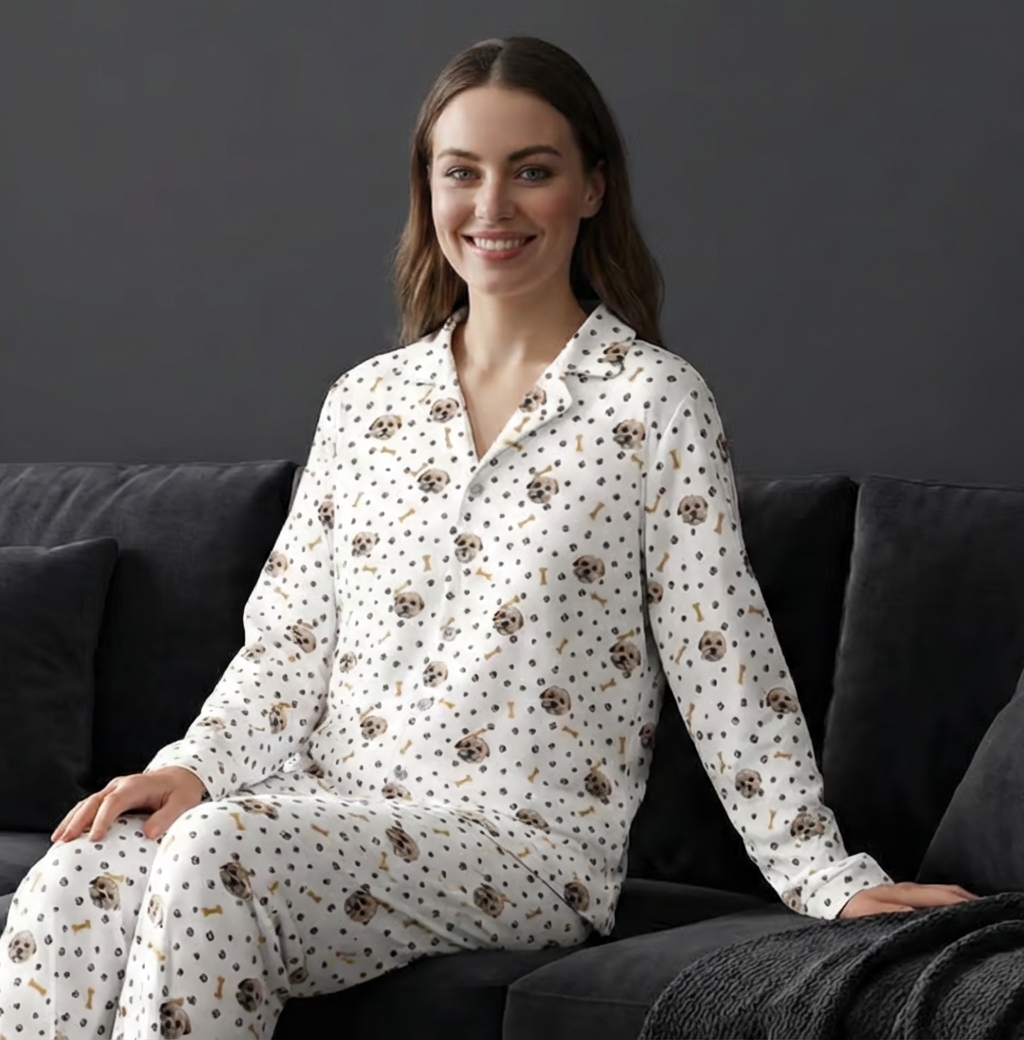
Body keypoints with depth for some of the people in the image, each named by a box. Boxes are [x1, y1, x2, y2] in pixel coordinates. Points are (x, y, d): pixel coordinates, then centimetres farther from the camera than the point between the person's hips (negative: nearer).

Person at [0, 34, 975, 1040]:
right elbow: (289, 645, 13)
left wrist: (830, 879, -6)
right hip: (328, 810, 5)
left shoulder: (653, 402, 0)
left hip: (526, 845, -4)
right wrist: (193, 766, -5)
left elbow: (721, 661, -1)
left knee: (221, 849, -32)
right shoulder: (362, 401, 15)